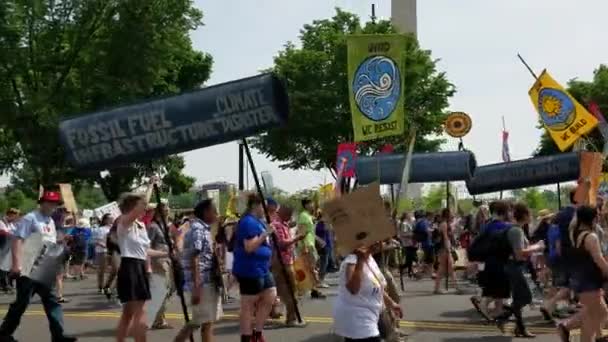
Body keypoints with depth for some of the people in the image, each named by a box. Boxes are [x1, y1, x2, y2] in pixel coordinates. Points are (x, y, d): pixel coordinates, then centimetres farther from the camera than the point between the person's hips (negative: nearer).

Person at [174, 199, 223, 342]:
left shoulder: (204, 229, 15)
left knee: (198, 321, 15)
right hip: (203, 283, -9)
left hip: (209, 282, 9)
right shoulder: (198, 230, -14)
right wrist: (196, 288, -24)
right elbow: (194, 259, -20)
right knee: (207, 322, -2)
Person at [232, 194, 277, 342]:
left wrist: (267, 235, 14)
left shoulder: (258, 221, 15)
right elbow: (249, 247, -26)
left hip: (262, 268, 10)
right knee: (248, 306, -1)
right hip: (249, 270, -10)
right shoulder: (249, 222, -18)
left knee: (270, 297, 12)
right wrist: (265, 234, -28)